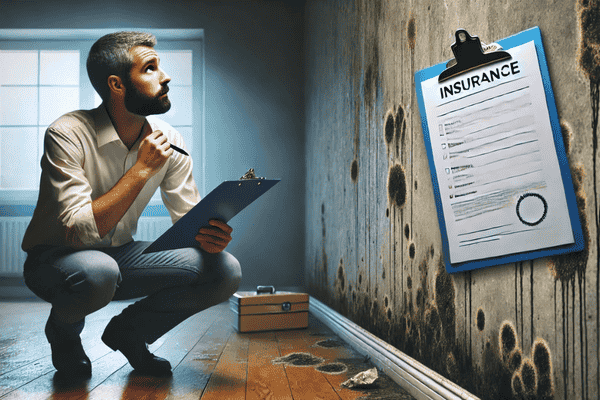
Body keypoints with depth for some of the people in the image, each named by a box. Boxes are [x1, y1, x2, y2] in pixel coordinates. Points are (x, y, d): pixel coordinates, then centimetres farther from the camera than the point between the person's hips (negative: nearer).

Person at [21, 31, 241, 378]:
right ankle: (63, 334, -2)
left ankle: (129, 331, 8)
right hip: (56, 258, -4)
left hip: (122, 255, 5)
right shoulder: (67, 135, -22)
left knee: (225, 271, -15)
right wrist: (142, 168, -30)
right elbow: (80, 232, -31)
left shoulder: (169, 141, -7)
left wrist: (209, 234, -27)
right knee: (98, 271, -41)